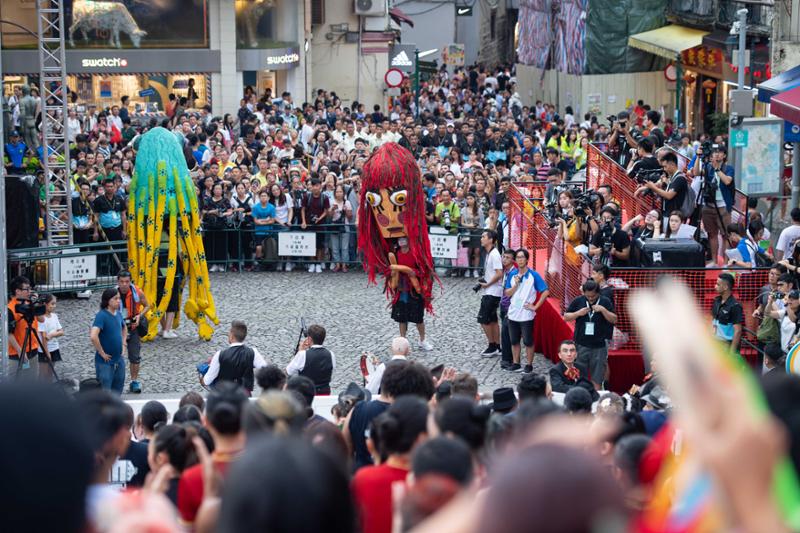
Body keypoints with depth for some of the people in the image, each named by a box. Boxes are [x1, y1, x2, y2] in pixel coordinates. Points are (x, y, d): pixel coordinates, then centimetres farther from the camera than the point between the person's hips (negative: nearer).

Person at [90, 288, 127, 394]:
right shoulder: (101, 315, -19)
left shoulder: (118, 314, 4)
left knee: (118, 390, 18)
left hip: (119, 360, 7)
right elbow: (93, 336, -32)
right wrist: (102, 353, -22)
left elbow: (124, 328, 26)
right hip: (105, 362, -7)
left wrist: (123, 345, 14)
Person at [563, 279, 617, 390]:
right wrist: (578, 313, -12)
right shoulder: (578, 301, 2)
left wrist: (603, 310, -17)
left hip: (599, 346, -1)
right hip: (581, 344, 1)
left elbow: (614, 320, -2)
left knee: (597, 379, 2)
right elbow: (566, 317, 5)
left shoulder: (605, 302, 0)